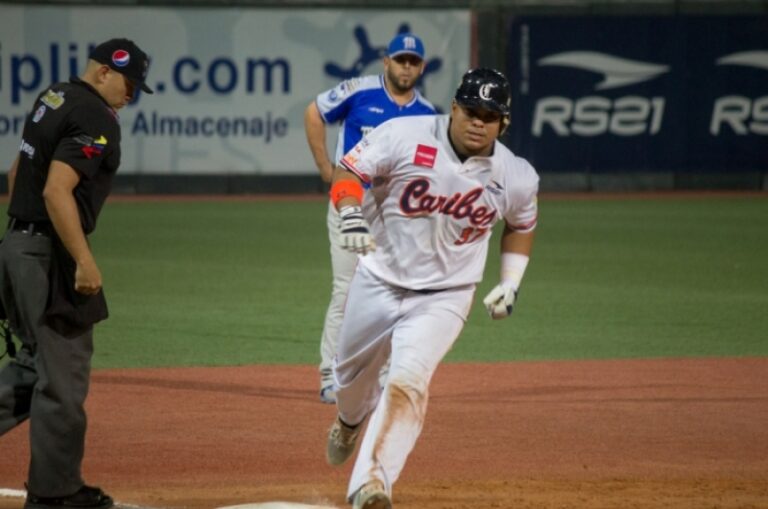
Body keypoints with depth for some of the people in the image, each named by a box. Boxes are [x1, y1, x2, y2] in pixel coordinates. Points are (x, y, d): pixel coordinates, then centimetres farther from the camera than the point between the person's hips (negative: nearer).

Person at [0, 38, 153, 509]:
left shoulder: (53, 98, 12)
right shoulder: (96, 120, -17)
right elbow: (57, 192, -25)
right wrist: (84, 261, -23)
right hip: (50, 256, -9)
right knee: (63, 372, 0)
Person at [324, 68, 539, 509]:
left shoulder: (516, 178, -9)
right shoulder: (405, 137, -17)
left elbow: (522, 225, 12)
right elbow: (348, 173, -13)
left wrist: (511, 284, 5)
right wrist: (351, 215, -33)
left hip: (443, 298, -1)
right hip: (379, 282, 1)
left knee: (408, 381, -24)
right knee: (351, 372, 22)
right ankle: (352, 419, 59)